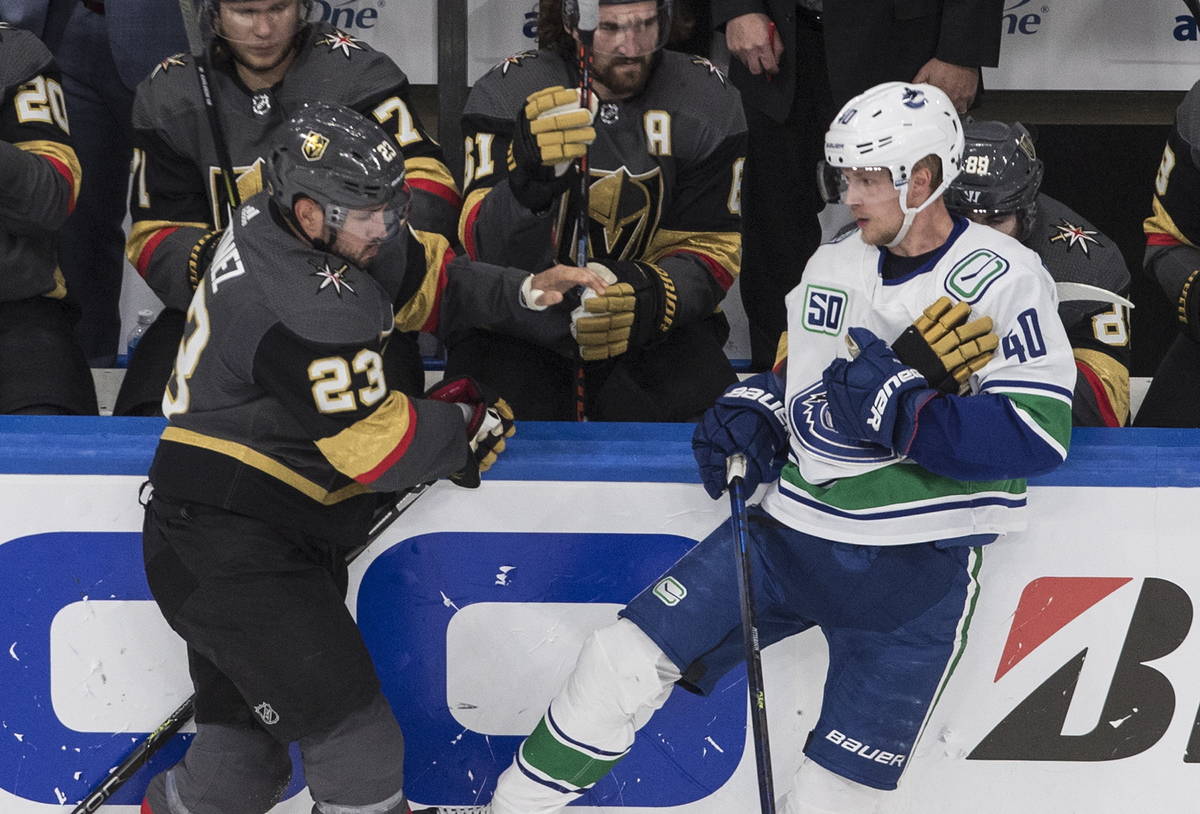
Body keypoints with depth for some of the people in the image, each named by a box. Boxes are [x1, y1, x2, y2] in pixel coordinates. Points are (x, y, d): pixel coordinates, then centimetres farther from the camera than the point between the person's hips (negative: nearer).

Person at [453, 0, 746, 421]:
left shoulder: (707, 98, -5)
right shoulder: (509, 92, -13)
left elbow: (711, 246, -4)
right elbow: (488, 252, -24)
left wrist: (652, 296, -27)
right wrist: (531, 175, -46)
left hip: (650, 329, 2)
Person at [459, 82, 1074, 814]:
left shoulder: (1004, 278, -13)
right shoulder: (832, 266, 9)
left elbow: (1038, 436, -21)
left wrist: (897, 408, -25)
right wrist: (750, 412, 3)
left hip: (917, 568, -6)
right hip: (791, 529, 6)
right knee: (625, 659, -1)